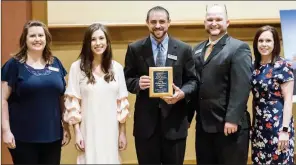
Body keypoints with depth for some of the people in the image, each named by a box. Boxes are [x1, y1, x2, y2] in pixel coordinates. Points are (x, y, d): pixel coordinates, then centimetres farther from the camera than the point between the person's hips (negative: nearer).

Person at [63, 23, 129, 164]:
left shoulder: (117, 67, 4)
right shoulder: (77, 67, -4)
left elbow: (122, 102, 6)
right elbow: (72, 102, -3)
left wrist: (122, 133, 6)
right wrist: (77, 132, -7)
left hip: (111, 130, 2)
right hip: (89, 130, -2)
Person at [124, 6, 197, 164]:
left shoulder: (184, 49, 3)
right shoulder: (135, 49, 2)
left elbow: (192, 80, 5)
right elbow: (126, 79, 6)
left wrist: (182, 93, -16)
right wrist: (137, 83, -17)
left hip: (174, 120, 0)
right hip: (145, 120, 0)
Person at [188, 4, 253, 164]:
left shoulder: (239, 48, -5)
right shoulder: (197, 50, 15)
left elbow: (241, 87, -14)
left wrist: (232, 119, -21)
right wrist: (187, 116, 9)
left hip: (229, 124, -6)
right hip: (203, 124, 6)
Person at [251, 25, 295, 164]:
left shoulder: (283, 66, -8)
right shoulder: (254, 66, 7)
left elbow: (288, 99, -11)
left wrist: (285, 129, -16)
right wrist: (253, 125, 10)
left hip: (278, 124, -5)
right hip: (259, 125, 5)